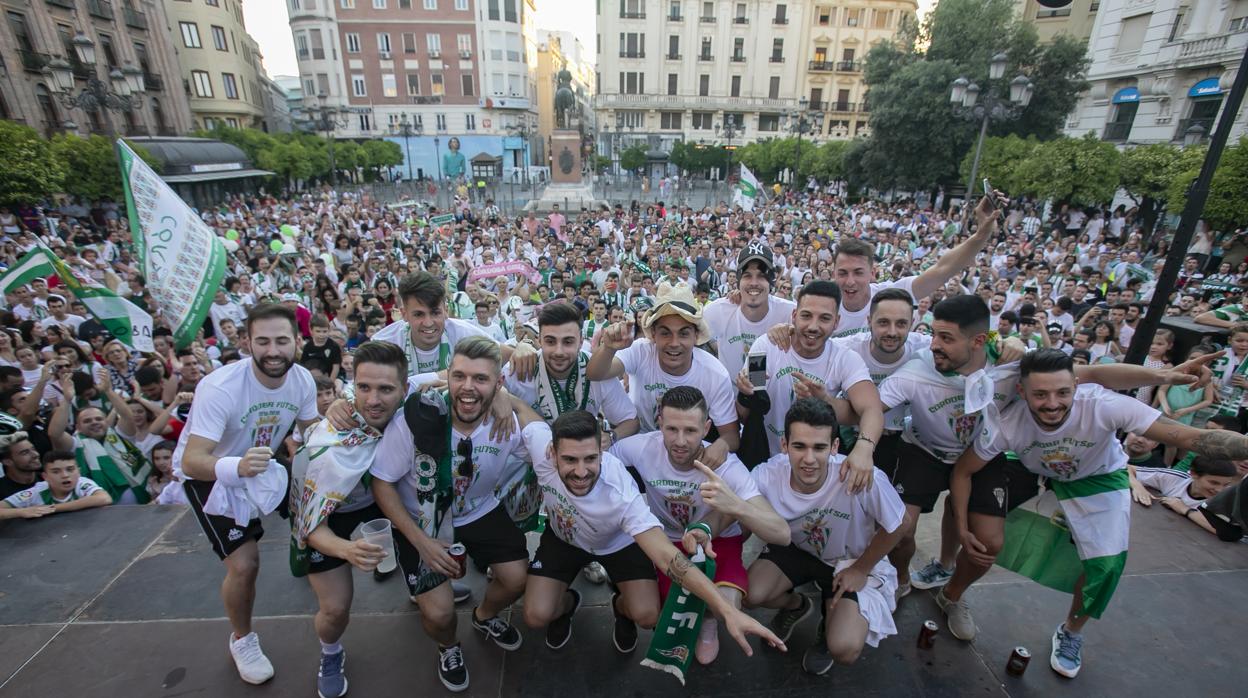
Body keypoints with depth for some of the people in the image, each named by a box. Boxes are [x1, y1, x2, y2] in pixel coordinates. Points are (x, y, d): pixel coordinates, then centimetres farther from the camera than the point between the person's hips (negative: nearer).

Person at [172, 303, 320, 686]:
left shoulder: (302, 380, -18)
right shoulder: (219, 387, -33)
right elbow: (192, 461, -36)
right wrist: (238, 468, -56)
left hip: (259, 464, 5)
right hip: (208, 473, -5)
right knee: (244, 563, -12)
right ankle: (242, 640, 16)